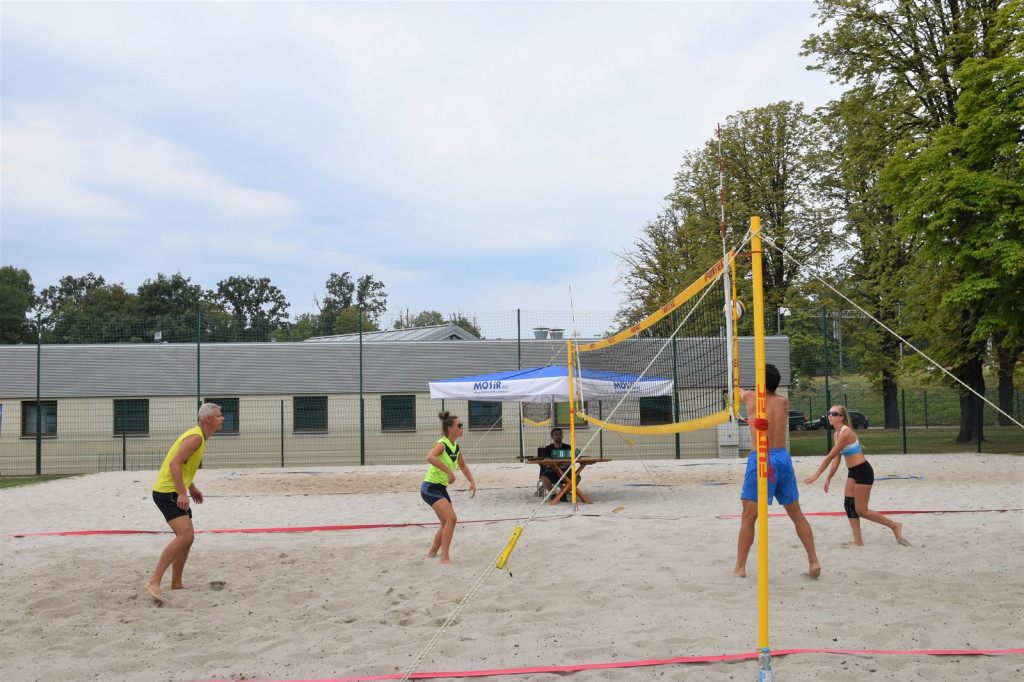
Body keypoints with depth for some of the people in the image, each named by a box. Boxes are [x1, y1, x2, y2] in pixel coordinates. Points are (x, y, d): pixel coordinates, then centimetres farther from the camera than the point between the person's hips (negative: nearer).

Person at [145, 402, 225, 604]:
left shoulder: (199, 437, 16)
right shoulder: (195, 437, -16)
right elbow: (175, 463, -24)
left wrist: (192, 487, 23)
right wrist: (182, 493, -28)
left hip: (174, 493, 11)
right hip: (168, 492, -11)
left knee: (187, 537, 15)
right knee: (185, 535, -21)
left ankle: (176, 583, 25)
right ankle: (154, 583, -23)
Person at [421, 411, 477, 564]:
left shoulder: (456, 447, 6)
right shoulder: (441, 444, -19)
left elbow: (463, 465, 24)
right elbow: (430, 457, -42)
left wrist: (472, 482, 14)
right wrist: (450, 471, -42)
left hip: (441, 488, 9)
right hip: (430, 487, -9)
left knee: (447, 523, 16)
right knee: (451, 518, -20)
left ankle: (432, 553, 34)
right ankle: (444, 558, -16)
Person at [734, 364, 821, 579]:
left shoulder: (751, 397, 3)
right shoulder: (783, 401, 9)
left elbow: (739, 393, 27)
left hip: (760, 459, -4)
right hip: (783, 458, 4)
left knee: (748, 516, 0)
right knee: (796, 514, 15)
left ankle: (740, 567, 2)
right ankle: (814, 561, 15)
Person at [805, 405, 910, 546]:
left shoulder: (846, 433, -23)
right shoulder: (837, 434, 7)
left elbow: (830, 456, -22)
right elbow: (836, 459, 14)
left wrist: (816, 475, -19)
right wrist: (829, 478, 14)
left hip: (863, 471, -10)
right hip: (853, 472, 10)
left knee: (861, 510, -4)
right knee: (849, 504, 6)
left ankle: (894, 525, 11)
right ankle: (858, 540, 11)